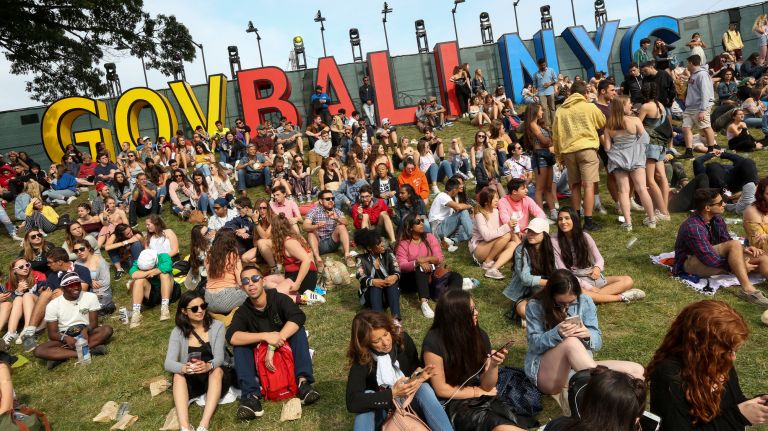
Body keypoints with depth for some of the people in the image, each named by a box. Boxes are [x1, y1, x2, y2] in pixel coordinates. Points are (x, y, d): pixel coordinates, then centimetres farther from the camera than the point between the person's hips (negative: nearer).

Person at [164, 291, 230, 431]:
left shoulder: (217, 326, -8)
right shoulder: (178, 332, -4)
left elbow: (219, 358, -18)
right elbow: (169, 363, -16)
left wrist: (208, 366, -43)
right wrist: (184, 368, -41)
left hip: (215, 377, -2)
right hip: (191, 380, 2)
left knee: (217, 370, -33)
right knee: (178, 374, -29)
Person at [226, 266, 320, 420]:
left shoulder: (279, 299, -12)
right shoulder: (243, 312, -7)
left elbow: (299, 317, -31)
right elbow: (231, 336, -26)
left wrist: (273, 345, -37)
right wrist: (266, 336, -39)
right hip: (261, 361, 1)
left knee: (297, 329, -24)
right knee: (240, 345, -21)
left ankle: (303, 382, -35)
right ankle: (252, 395, -37)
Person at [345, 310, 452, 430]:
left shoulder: (402, 338, -15)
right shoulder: (361, 359, -23)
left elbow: (415, 365, 2)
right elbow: (352, 402, -33)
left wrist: (420, 374, -23)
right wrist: (392, 393, -39)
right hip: (382, 409, -2)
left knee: (424, 388, -29)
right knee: (367, 396, -32)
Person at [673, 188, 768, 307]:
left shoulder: (717, 219, 0)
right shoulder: (693, 227, -27)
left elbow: (727, 242, 11)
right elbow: (709, 259, -27)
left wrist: (744, 248, -10)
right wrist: (739, 265, -21)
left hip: (710, 256, 9)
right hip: (691, 263, -9)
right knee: (735, 244, -30)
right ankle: (747, 289, -34)